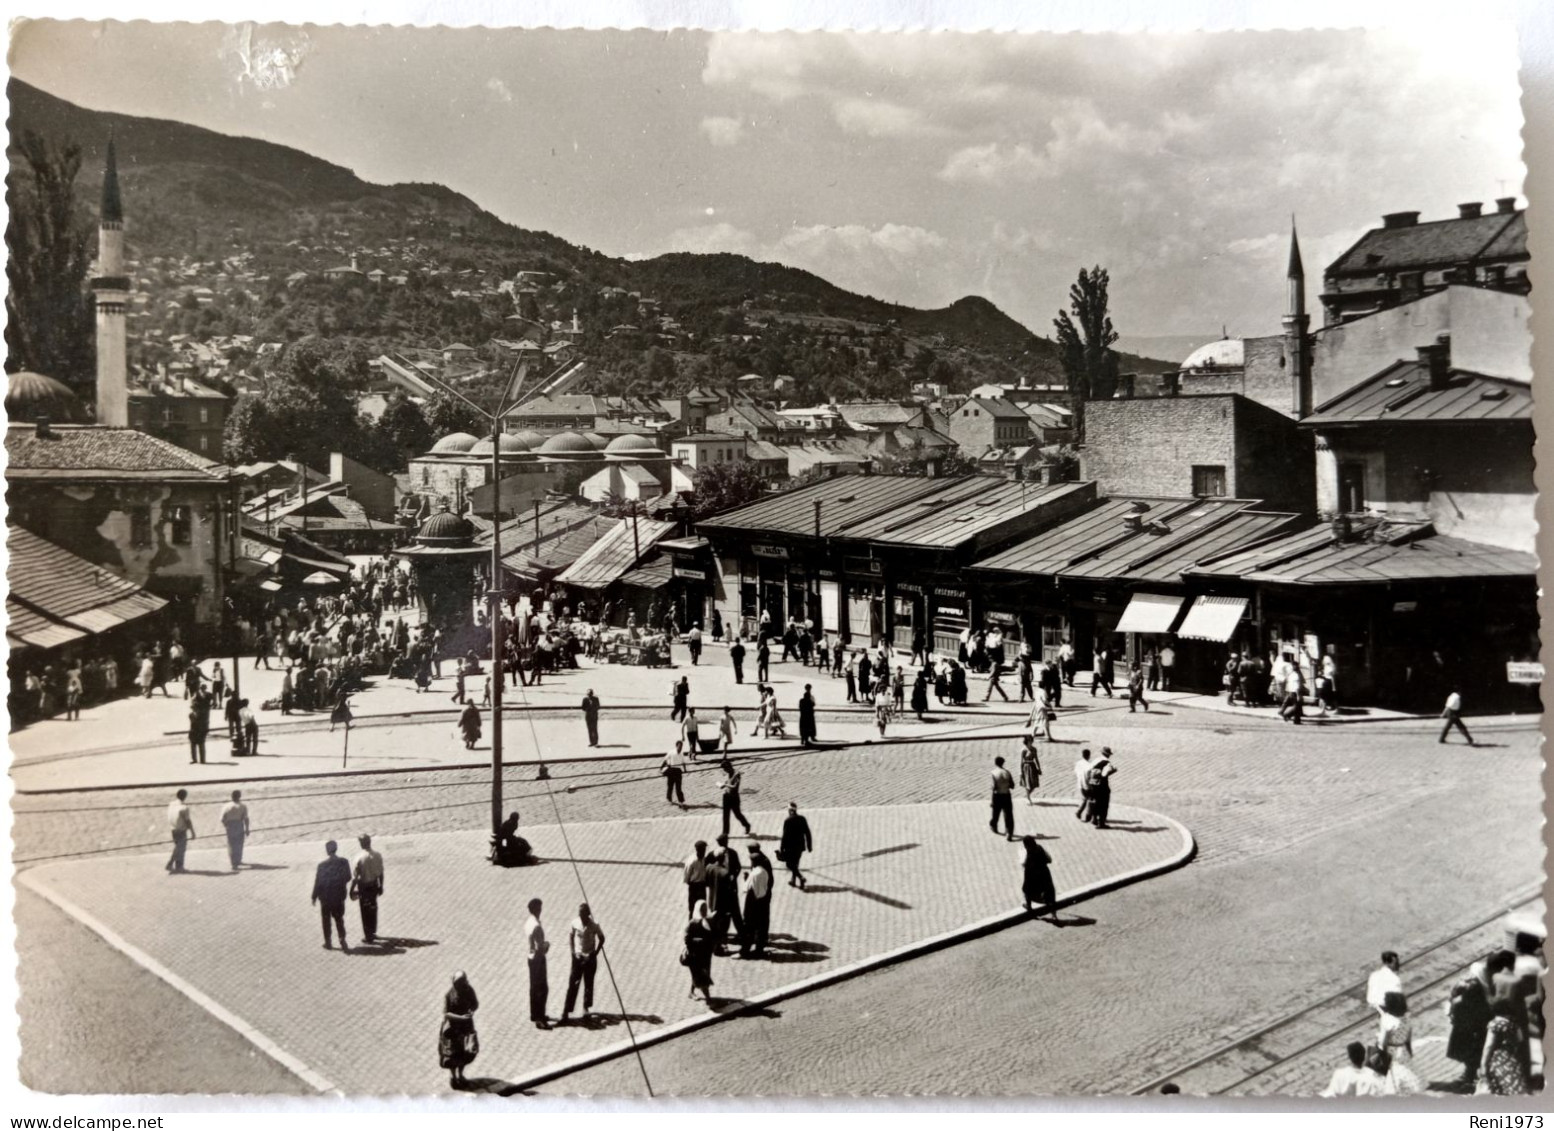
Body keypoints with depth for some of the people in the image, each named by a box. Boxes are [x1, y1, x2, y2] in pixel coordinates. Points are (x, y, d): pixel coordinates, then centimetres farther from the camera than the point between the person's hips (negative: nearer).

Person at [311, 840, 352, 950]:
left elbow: (318, 881, -12)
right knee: (339, 919, 15)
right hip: (339, 896, 2)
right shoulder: (343, 863, -10)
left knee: (326, 920, 13)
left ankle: (328, 942, 18)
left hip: (325, 896, -2)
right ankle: (342, 941, 9)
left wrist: (314, 896, -2)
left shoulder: (322, 864, -17)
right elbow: (348, 877, -3)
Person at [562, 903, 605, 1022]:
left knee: (588, 984, 11)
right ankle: (566, 1012, -2)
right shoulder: (575, 923, -11)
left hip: (590, 958, 0)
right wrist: (573, 951, -4)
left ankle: (586, 1008, 28)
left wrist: (595, 953, -8)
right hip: (578, 957, 0)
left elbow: (601, 939, -1)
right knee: (573, 984, -3)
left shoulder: (594, 926, -15)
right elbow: (571, 936, 6)